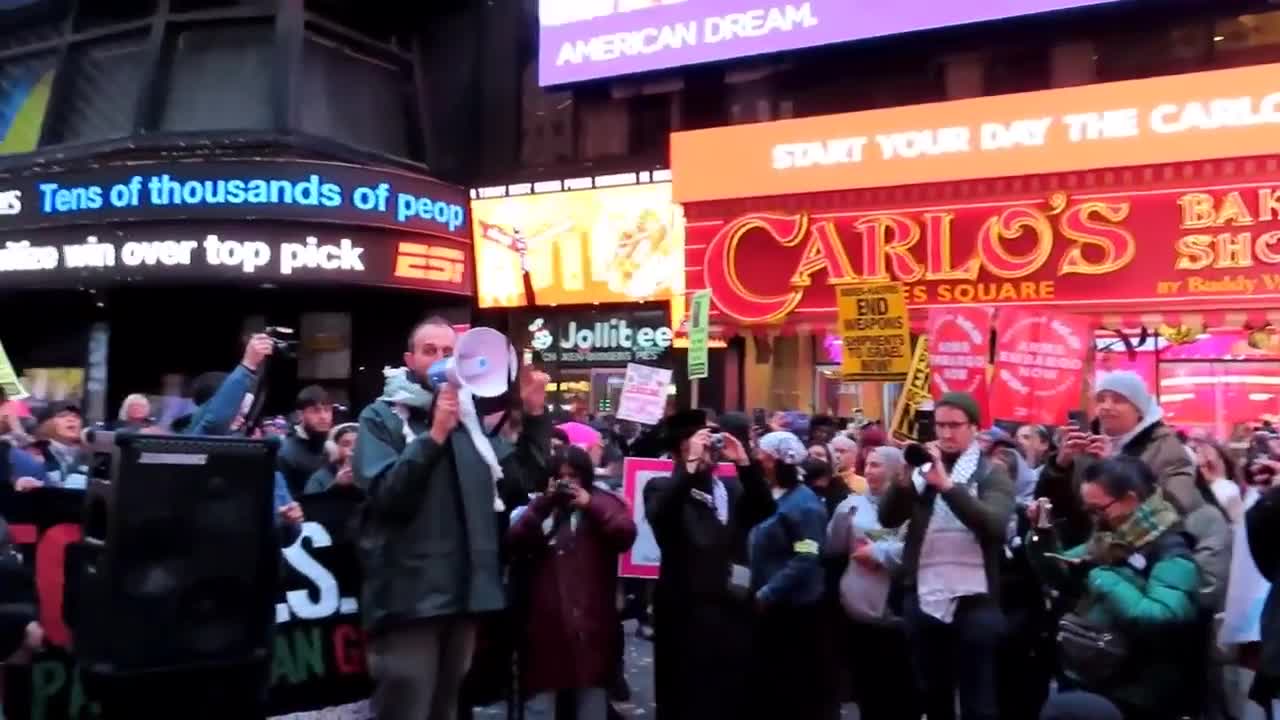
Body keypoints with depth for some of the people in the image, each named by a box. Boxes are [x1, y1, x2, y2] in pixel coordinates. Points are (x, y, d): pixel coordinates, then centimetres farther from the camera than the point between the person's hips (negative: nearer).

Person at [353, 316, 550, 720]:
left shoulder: (472, 416, 12)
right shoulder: (381, 417, -2)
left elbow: (518, 484, 7)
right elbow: (385, 494, -18)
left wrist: (535, 417, -2)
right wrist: (435, 434, -24)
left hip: (465, 591, 5)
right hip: (409, 595, -5)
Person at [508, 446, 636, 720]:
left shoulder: (603, 502, 7)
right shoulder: (540, 506, 14)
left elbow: (626, 535, -9)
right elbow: (514, 540, 0)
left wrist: (590, 506, -13)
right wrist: (542, 505, -9)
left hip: (590, 617, -2)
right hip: (546, 617, 2)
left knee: (592, 693, 5)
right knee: (540, 693, 5)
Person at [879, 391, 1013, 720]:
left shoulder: (992, 473, 0)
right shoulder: (922, 467, 9)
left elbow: (994, 524, -18)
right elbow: (888, 518, -2)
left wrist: (946, 484, -27)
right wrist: (904, 479, -21)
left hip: (974, 602, -3)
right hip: (924, 599, 4)